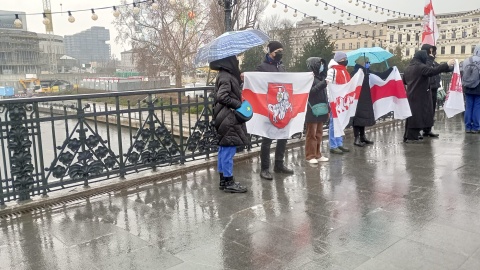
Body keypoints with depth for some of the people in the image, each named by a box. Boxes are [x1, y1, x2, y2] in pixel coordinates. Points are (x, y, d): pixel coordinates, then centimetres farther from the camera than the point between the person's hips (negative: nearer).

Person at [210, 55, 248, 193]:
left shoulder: (226, 75, 14)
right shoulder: (226, 77, -16)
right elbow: (222, 96, -25)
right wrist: (238, 104, -16)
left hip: (227, 118, 10)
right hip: (228, 119, -10)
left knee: (224, 149, 12)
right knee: (228, 149, -4)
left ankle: (223, 180, 20)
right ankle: (228, 182, 4)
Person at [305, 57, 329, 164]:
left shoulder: (321, 77, 16)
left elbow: (324, 94, 18)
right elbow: (310, 92, -18)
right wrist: (323, 83, -20)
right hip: (312, 111, -7)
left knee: (319, 134, 11)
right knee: (311, 134, -2)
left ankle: (317, 155, 19)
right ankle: (310, 156, 5)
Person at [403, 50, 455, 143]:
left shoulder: (409, 67, 14)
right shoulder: (420, 67, -13)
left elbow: (404, 81, 25)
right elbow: (433, 71, -26)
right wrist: (447, 65, -24)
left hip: (411, 95, 9)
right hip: (419, 97, -8)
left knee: (412, 116, 12)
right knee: (417, 116, -5)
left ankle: (408, 136, 15)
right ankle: (411, 137, -5)